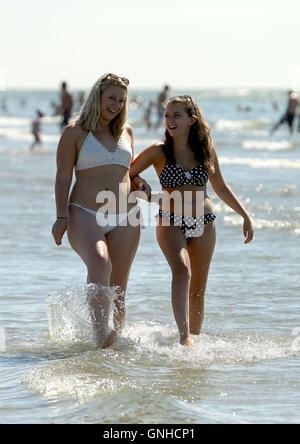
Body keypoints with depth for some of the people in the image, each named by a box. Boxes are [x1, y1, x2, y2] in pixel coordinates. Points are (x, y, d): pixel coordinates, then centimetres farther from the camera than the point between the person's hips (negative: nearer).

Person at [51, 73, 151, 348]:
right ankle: (101, 333, -44)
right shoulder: (75, 132, 3)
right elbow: (63, 177, -1)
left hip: (124, 218, 5)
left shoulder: (126, 132, 17)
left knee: (118, 289, 1)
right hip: (85, 215, -5)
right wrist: (62, 217, -11)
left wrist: (140, 184, 8)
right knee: (99, 264, -32)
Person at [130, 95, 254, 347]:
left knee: (197, 290, 7)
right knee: (182, 270, -28)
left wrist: (245, 215, 16)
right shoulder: (159, 152, -2)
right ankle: (184, 338, -37)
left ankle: (194, 338, 20)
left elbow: (221, 188, 17)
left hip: (203, 224, 4)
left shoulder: (206, 150, 6)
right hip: (171, 223, -3)